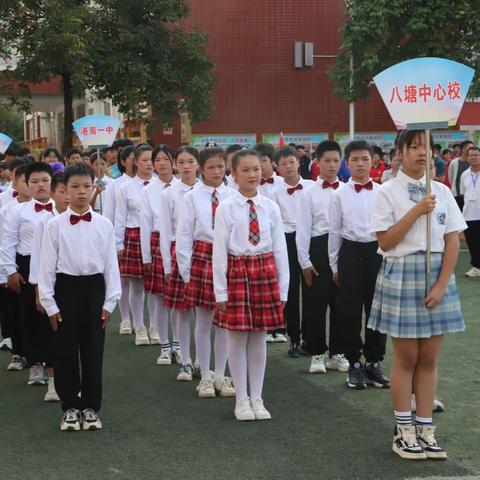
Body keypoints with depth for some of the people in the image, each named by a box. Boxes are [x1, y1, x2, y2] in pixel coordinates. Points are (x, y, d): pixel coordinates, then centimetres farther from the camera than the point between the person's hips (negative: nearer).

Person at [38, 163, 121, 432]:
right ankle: (70, 407, 18)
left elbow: (111, 264, 2)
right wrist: (49, 303, -4)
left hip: (94, 287, 1)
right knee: (66, 350, 5)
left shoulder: (104, 225, -1)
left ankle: (91, 407, 18)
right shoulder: (55, 225, -4)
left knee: (93, 350, 6)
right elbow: (48, 265, -2)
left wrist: (110, 301, 0)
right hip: (66, 287, -1)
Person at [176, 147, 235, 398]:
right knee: (203, 321, 7)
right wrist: (186, 270, -3)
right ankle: (205, 376, 19)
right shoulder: (192, 198, -4)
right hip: (202, 258, -1)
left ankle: (220, 375, 21)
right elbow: (183, 236, -1)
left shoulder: (232, 197, 0)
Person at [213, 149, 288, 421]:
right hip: (237, 271, -2)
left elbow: (280, 249, 5)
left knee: (260, 338, 9)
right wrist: (220, 291, -7)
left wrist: (283, 289, 4)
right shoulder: (226, 208, -6)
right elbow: (219, 251, -5)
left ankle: (257, 398, 20)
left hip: (265, 271, 3)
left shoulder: (271, 207, 3)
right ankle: (241, 399, 17)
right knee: (238, 338, 5)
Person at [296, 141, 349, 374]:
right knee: (315, 303, 3)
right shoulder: (309, 193, 0)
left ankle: (337, 352, 21)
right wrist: (305, 261, -5)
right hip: (319, 248, -2)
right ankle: (317, 353, 17)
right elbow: (302, 229, -1)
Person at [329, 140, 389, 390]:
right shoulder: (339, 195, 0)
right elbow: (335, 231, 4)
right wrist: (335, 265, 4)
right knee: (349, 310, 3)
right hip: (351, 252, -1)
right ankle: (354, 364, 17)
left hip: (377, 251, 1)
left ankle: (374, 362, 20)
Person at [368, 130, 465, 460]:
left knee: (429, 359, 7)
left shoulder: (442, 192, 5)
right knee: (406, 358, 3)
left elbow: (453, 242, 3)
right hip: (402, 275, -3)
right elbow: (385, 241, -10)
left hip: (438, 275, 3)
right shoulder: (388, 192, -4)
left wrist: (441, 284, -7)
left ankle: (425, 429, 15)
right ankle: (404, 430, 13)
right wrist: (416, 211, -17)